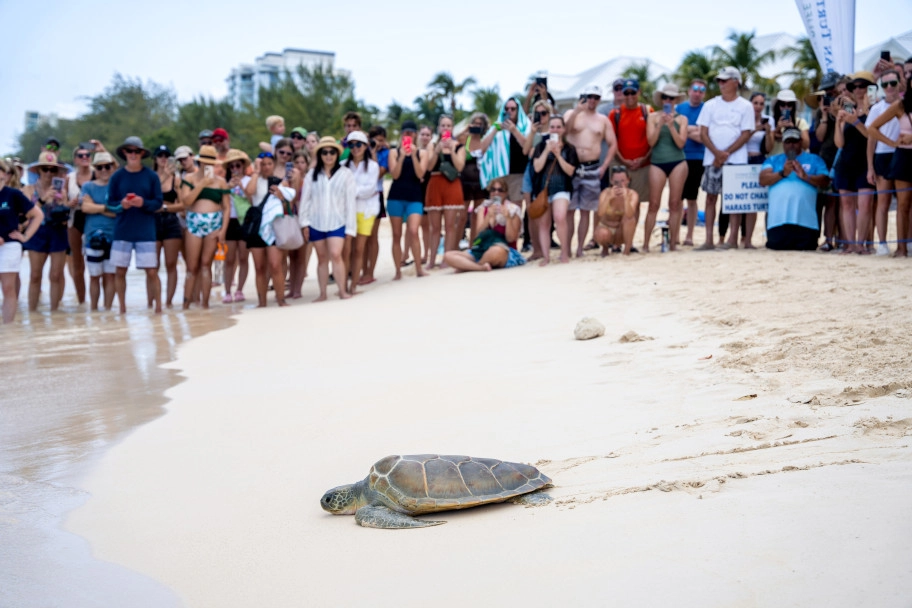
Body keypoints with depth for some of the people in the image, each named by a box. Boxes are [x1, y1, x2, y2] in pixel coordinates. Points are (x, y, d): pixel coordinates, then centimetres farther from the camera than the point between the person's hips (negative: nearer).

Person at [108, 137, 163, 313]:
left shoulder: (151, 176, 0)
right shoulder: (117, 176, 2)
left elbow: (158, 202, 0)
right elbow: (110, 202, 3)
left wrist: (143, 203, -18)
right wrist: (121, 204, -17)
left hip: (146, 231, -1)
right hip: (122, 230, 1)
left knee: (152, 271, -2)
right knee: (120, 271, 6)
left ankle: (158, 307, 9)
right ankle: (122, 308, 18)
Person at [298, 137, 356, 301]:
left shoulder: (345, 173, 0)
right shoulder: (312, 175, 5)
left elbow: (350, 201, -2)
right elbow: (305, 199, 5)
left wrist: (350, 227, -5)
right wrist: (304, 222, -1)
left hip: (337, 222, -2)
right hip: (316, 222, 3)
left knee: (335, 254, -18)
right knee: (322, 258, 9)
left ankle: (342, 290, -10)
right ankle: (322, 293, 15)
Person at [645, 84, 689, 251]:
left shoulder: (681, 119, 7)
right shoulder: (653, 117, 7)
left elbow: (681, 143, -3)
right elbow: (651, 141, -2)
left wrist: (671, 125, -12)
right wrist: (660, 124, -12)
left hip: (678, 163, 1)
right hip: (657, 162, 0)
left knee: (675, 203, 1)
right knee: (654, 204, -4)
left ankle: (673, 242, 6)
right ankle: (645, 243, -2)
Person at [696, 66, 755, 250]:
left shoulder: (745, 106, 3)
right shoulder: (710, 105, 10)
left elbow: (746, 134, -3)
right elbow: (703, 133, 4)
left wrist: (726, 153, -12)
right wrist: (717, 153, -10)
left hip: (736, 159, -2)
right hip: (712, 159, 3)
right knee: (711, 197, 1)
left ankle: (733, 238, 0)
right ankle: (709, 239, 3)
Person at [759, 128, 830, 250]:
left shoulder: (814, 160, 18)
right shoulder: (773, 160, 19)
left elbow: (824, 181, 5)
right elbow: (763, 180, 3)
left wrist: (805, 176, -12)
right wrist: (782, 173, -12)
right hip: (778, 219, 0)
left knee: (806, 247, -7)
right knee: (776, 246, -9)